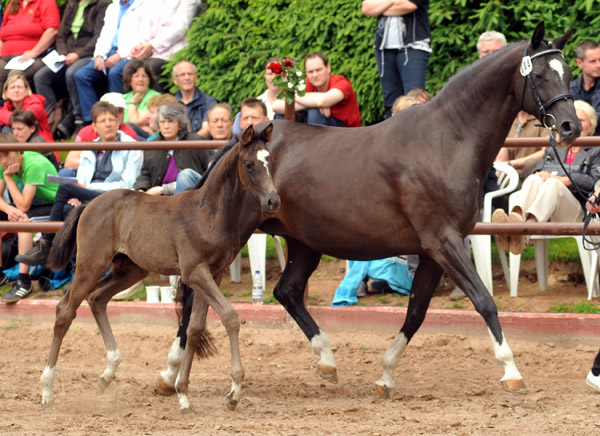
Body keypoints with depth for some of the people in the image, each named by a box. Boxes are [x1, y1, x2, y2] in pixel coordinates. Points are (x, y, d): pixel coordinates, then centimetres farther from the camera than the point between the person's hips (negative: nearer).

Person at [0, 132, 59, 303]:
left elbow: (23, 206, -30)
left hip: (54, 206, -8)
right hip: (34, 206, 8)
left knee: (24, 220, -35)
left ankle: (23, 281, -36)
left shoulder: (34, 165, -28)